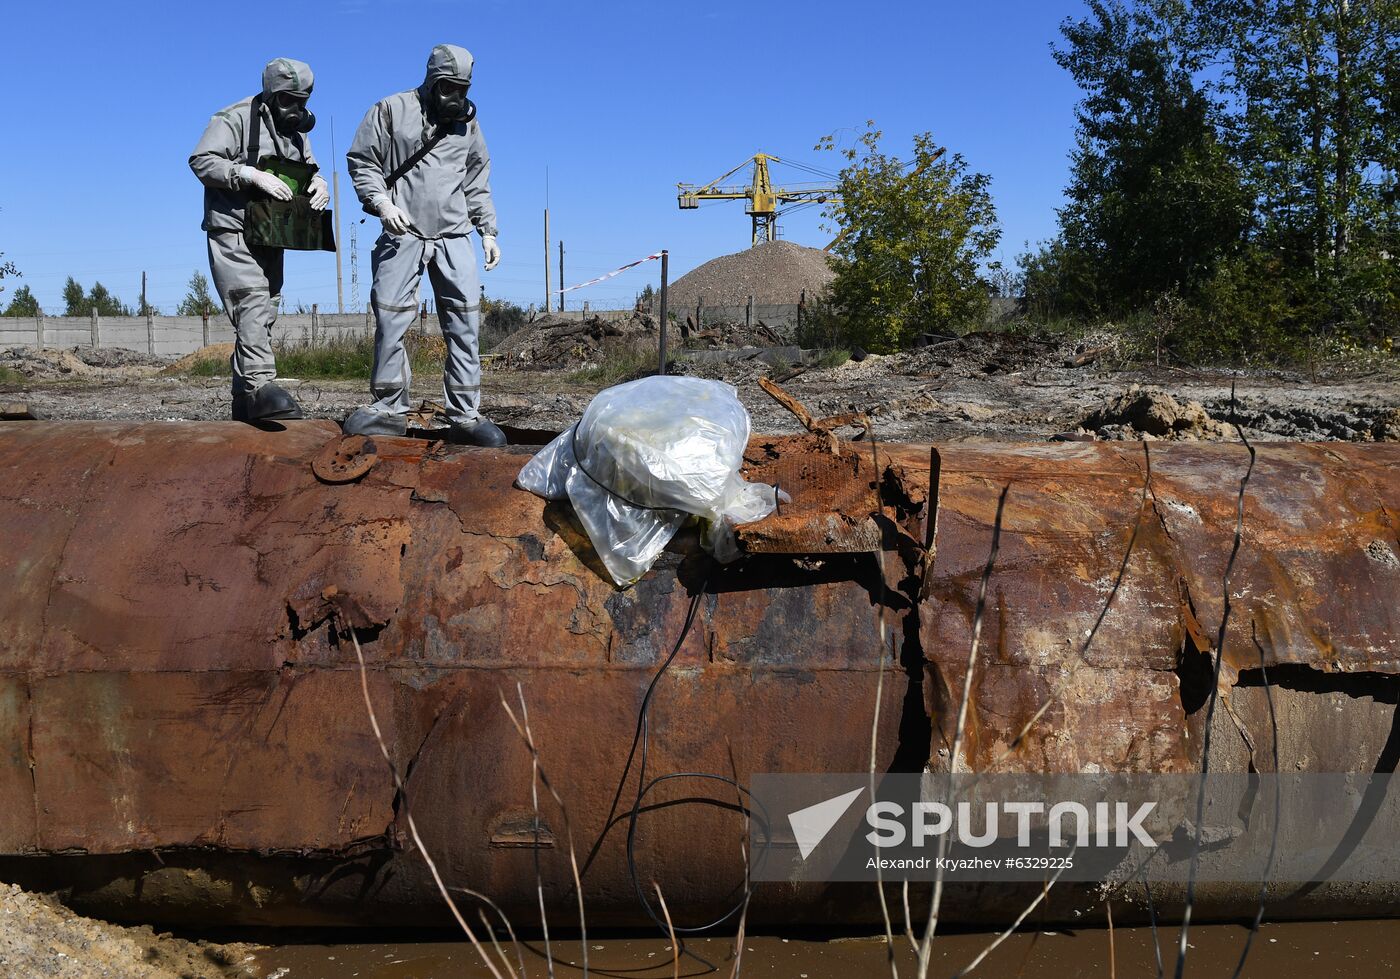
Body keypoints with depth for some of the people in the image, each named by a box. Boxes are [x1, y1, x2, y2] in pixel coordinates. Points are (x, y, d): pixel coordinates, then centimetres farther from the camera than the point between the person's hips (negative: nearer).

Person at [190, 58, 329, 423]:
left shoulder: (297, 128, 16)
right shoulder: (236, 119, -8)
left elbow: (309, 168, 20)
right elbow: (201, 159, -15)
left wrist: (319, 183, -5)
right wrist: (251, 174, -27)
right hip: (233, 232, -8)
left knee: (265, 314, 8)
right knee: (252, 304, -23)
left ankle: (244, 400, 16)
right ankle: (262, 386, -34)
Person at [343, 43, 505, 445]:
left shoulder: (467, 121, 16)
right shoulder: (391, 110, 4)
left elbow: (477, 182, 21)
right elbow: (361, 160, 4)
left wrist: (488, 230, 14)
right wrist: (381, 202, -12)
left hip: (454, 236, 3)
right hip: (403, 234, -3)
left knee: (463, 323, -4)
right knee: (391, 319, -5)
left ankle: (466, 416, -1)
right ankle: (389, 408, 6)